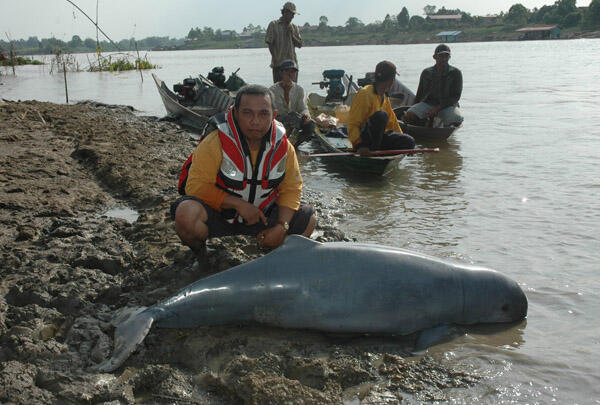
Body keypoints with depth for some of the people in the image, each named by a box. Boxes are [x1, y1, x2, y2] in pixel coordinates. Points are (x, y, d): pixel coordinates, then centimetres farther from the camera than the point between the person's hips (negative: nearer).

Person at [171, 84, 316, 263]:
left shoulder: (284, 146, -8)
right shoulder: (215, 142, -21)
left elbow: (291, 189, 0)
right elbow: (196, 186, -21)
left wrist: (282, 226, -17)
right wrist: (239, 204, -28)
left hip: (262, 214, 4)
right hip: (218, 213, -4)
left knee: (308, 221, -6)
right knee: (186, 215, -34)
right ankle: (198, 249, 1)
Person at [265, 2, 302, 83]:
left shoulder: (294, 27, 14)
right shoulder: (273, 25, 2)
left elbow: (299, 45, 10)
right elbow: (270, 43, -3)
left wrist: (292, 35, -5)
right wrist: (275, 58, -13)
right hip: (278, 64, -4)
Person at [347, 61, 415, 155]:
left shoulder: (384, 97, 15)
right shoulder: (365, 94, -12)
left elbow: (391, 121, 26)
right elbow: (353, 124, -17)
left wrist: (401, 138, 21)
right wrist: (359, 144, -30)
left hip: (379, 136, 8)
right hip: (363, 138, -8)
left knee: (409, 142, -10)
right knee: (381, 115, -33)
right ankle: (373, 150, -25)